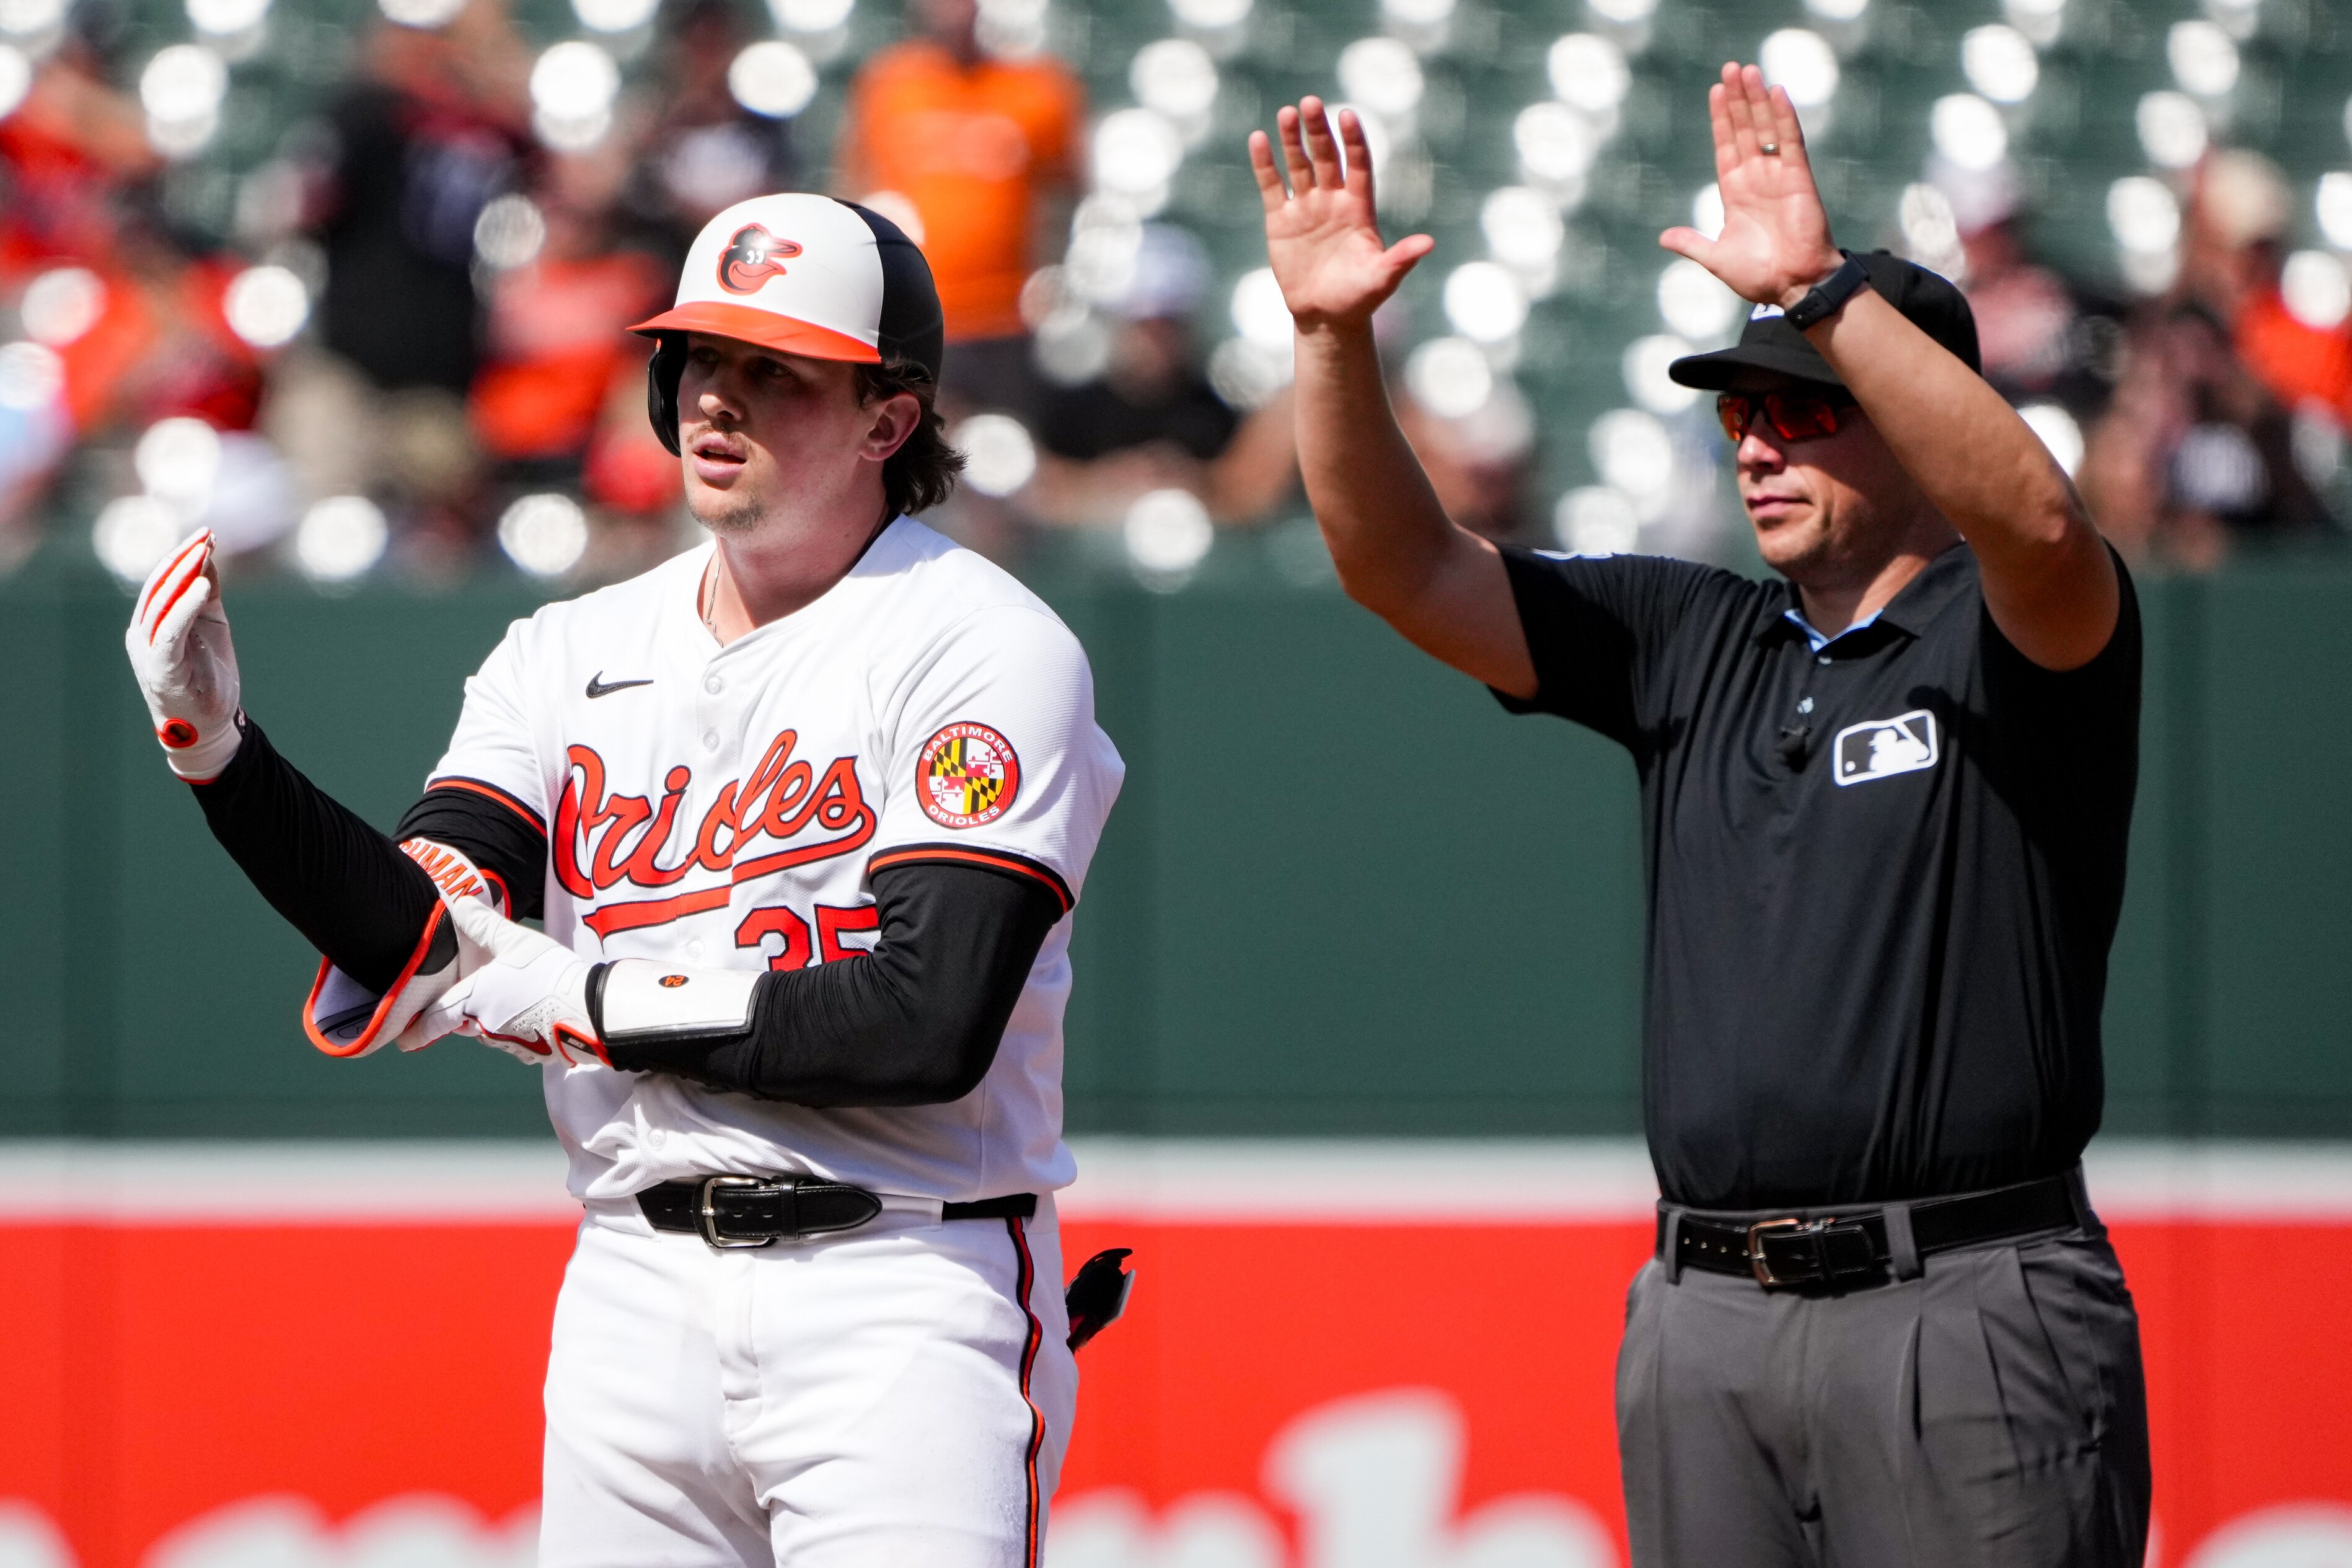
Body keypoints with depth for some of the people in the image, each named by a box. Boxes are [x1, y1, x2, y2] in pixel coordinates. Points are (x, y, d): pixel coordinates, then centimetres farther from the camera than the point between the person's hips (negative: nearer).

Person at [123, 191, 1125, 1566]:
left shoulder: (988, 650, -6)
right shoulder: (576, 653, 12)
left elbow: (931, 1028, -17)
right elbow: (423, 945, -2)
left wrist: (588, 1006, -11)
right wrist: (217, 747, -17)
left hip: (902, 1304, -5)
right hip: (636, 1289, 5)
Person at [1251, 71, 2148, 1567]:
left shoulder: (2009, 635, -1)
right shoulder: (1690, 644, 17)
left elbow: (2037, 517, -24)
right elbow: (1408, 569, 12)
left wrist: (1822, 289, -31)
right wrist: (1336, 337, -4)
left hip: (1965, 1317, -6)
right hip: (1707, 1316, 6)